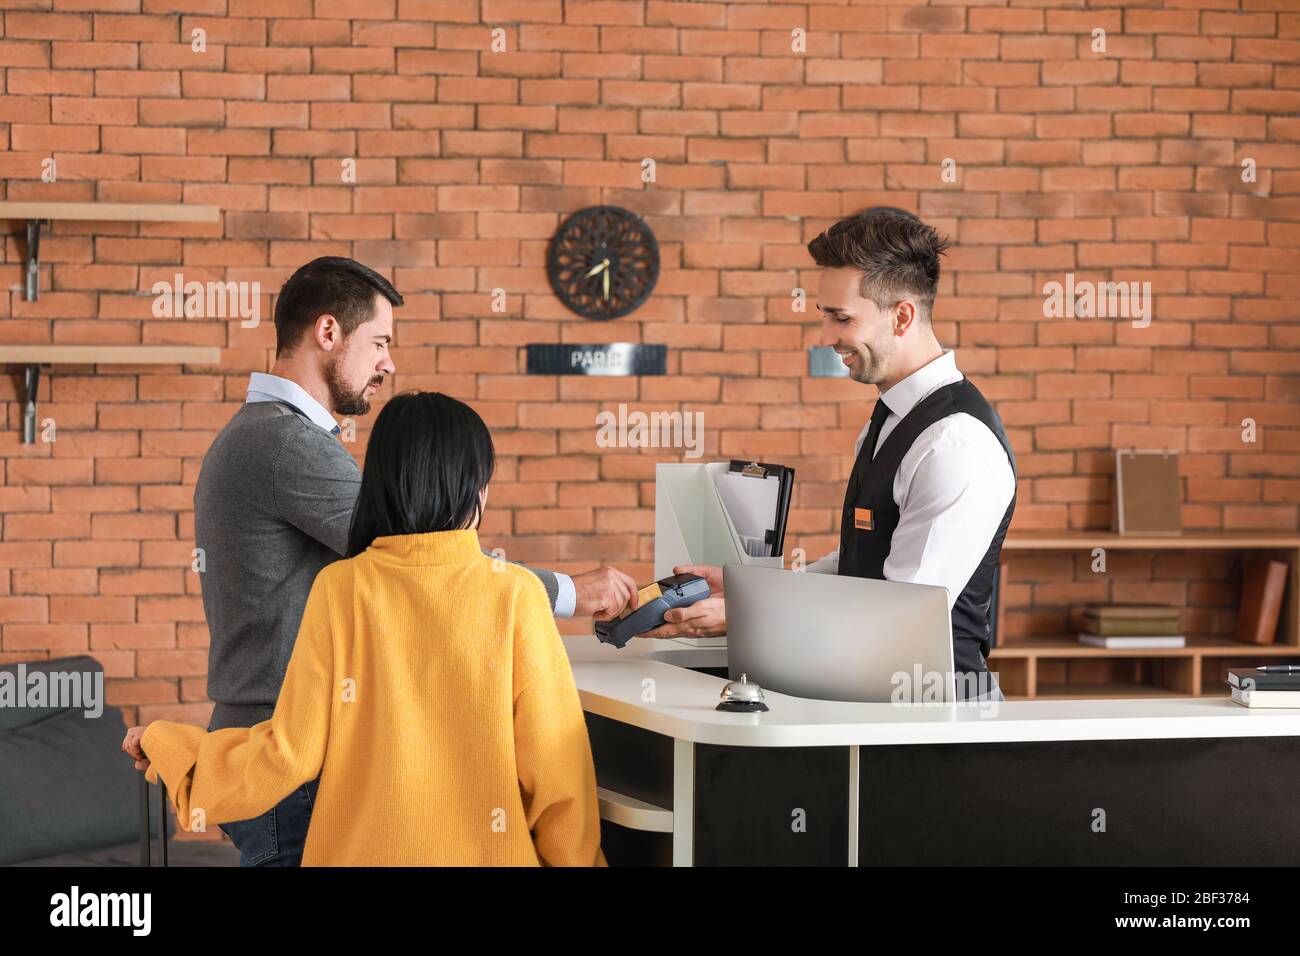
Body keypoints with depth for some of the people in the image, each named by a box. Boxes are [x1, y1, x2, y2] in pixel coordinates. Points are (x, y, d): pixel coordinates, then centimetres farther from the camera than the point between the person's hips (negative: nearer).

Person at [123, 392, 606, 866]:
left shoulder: (339, 589, -7)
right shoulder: (515, 595, -11)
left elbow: (291, 754, -6)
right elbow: (555, 762, -10)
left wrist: (165, 742, 8)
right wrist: (577, 859, 4)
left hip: (362, 849, 1)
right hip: (484, 851, -1)